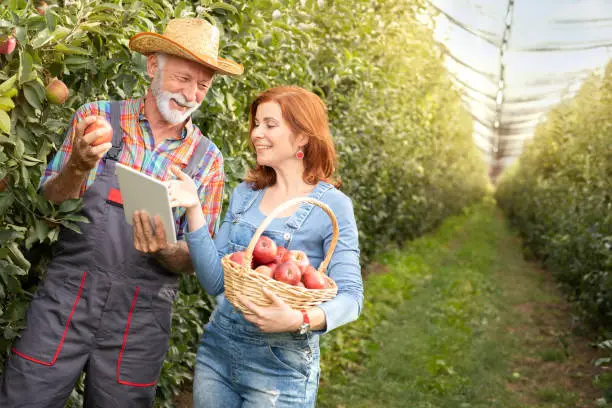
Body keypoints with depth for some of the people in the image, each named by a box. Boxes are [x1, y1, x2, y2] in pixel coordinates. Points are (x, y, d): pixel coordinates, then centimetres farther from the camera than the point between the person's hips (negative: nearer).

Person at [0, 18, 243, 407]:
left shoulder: (208, 159, 2)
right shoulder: (97, 116, 1)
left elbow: (194, 259, 2)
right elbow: (49, 202, -1)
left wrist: (164, 250, -20)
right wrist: (78, 166, -21)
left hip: (141, 318, 1)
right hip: (66, 300, 0)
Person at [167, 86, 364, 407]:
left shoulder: (332, 206, -10)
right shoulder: (244, 194, 4)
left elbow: (350, 298, -14)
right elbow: (215, 281, -1)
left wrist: (300, 320, -32)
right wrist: (194, 209, -11)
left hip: (280, 364, -4)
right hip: (217, 348, 5)